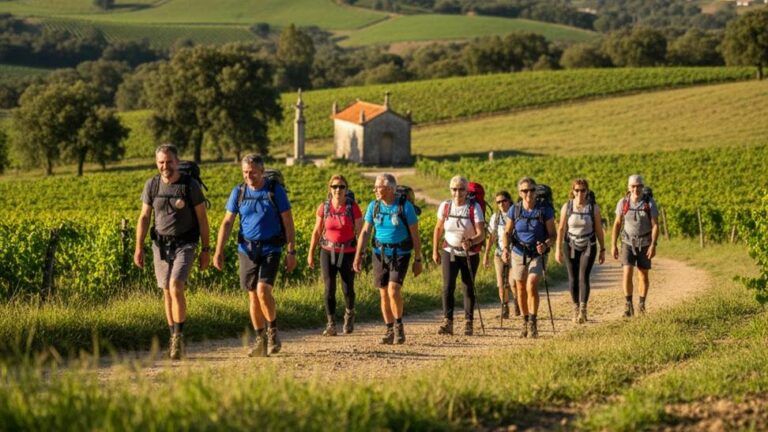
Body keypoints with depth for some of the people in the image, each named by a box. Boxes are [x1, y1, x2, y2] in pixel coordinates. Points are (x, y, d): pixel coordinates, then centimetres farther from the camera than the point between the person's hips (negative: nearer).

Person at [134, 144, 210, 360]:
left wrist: (205, 251, -4)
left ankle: (178, 336, -11)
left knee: (176, 287, -20)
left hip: (185, 244, -4)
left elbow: (202, 219, -3)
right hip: (161, 244, 4)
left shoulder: (191, 185, -8)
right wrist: (139, 248, -1)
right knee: (167, 293, 6)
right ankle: (175, 339, 16)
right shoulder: (152, 185, 0)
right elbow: (144, 217, 7)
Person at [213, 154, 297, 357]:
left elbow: (288, 222, -2)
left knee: (263, 290, -18)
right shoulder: (238, 192, 3)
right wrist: (218, 252, -4)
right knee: (253, 295, 6)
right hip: (247, 249, 3)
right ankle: (260, 340, 16)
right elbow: (227, 222, 4)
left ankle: (273, 331, 3)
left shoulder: (276, 190, -4)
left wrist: (291, 252, -6)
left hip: (271, 249, -3)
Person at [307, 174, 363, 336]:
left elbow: (360, 232, -4)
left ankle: (349, 313, 35)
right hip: (328, 252, 1)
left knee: (348, 289, 3)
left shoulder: (353, 207, -6)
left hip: (347, 253, -1)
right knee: (329, 288, -8)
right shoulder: (324, 207, -1)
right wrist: (311, 254, 6)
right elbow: (317, 232, 7)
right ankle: (331, 325, -3)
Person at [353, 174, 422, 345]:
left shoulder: (405, 206, -11)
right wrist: (358, 256, -8)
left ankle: (398, 325, 1)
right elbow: (365, 232, 1)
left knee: (393, 290, -19)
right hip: (380, 253, 4)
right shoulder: (374, 206, 0)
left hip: (400, 254, -4)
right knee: (384, 294, 6)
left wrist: (418, 260, -6)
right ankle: (390, 331, 18)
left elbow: (415, 235, -6)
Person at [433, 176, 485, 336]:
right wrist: (435, 250, 5)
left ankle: (468, 323, 19)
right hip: (449, 252, 1)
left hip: (470, 254, -1)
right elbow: (438, 229, 8)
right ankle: (447, 322, -13)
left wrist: (471, 242, -39)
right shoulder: (445, 206, -5)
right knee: (448, 286, -12)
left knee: (468, 288, 7)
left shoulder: (474, 208, -14)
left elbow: (481, 234, -20)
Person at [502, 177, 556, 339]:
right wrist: (505, 249, -14)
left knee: (531, 285, -22)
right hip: (519, 254, 3)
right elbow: (507, 232, 4)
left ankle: (533, 322, -14)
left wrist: (545, 245, -27)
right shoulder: (514, 210, -6)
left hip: (538, 255, -3)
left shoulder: (545, 210, -12)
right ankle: (525, 321, 31)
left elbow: (553, 235, -6)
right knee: (521, 289, 12)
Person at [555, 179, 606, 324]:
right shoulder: (567, 207, -6)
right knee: (573, 278, 5)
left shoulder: (594, 207, -7)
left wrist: (602, 250, 1)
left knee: (583, 277, -15)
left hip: (588, 247, -1)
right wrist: (558, 249, -6)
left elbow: (599, 229, -1)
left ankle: (583, 310, -19)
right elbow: (561, 229, -2)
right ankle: (576, 308, 22)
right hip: (571, 246, 2)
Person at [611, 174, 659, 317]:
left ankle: (642, 304, 23)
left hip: (644, 243, 0)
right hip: (628, 243, 0)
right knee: (627, 273, -13)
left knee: (643, 274, 6)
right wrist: (613, 245, -4)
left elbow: (655, 225, -13)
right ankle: (628, 305, -5)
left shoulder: (650, 203, -12)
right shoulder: (623, 203, -8)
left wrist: (653, 246, -21)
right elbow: (617, 224, -1)